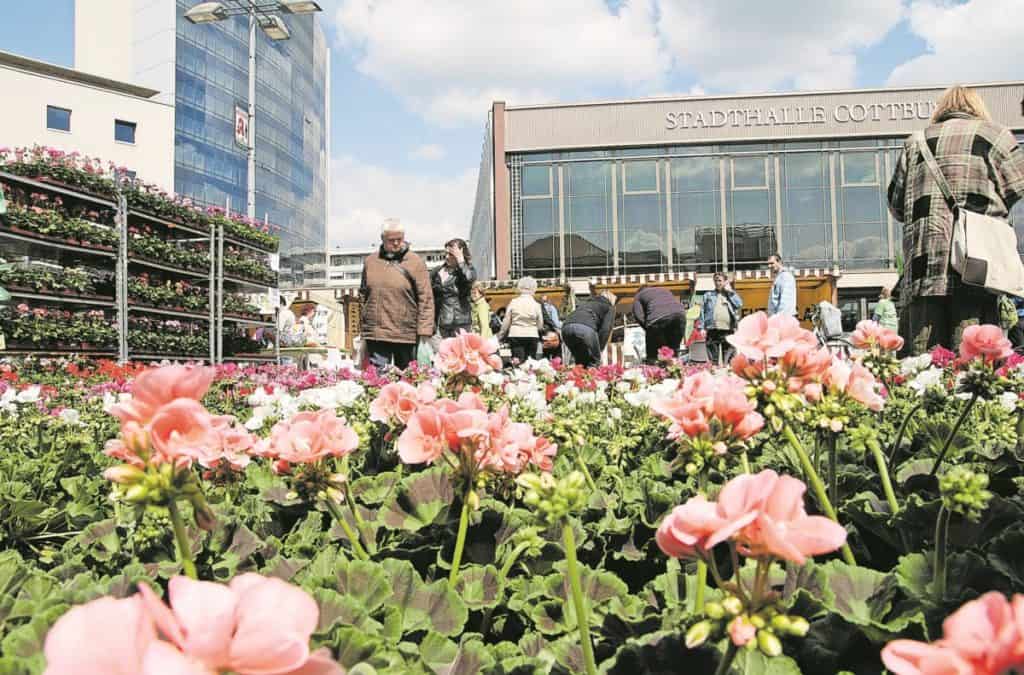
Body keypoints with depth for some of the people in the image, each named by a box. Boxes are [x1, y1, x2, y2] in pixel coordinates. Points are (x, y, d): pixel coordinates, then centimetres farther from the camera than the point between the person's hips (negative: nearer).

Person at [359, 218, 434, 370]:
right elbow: (363, 294, 20)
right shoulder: (370, 261, 11)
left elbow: (426, 299, -4)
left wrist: (424, 332, -10)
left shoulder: (415, 262, -1)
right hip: (375, 335, 3)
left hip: (406, 335, -2)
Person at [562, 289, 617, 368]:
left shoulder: (586, 302, 39)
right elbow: (605, 329, 6)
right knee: (594, 362, 8)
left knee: (580, 362, 21)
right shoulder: (609, 308, 22)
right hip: (585, 328, -6)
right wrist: (600, 349, 9)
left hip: (566, 326, 6)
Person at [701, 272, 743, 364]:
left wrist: (729, 291, 4)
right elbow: (702, 311, 9)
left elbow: (739, 304, -2)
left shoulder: (731, 294, 17)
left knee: (728, 361, 0)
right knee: (713, 360, 0)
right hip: (712, 330, 0)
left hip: (728, 330, 0)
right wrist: (702, 328, -1)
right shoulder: (708, 295, 16)